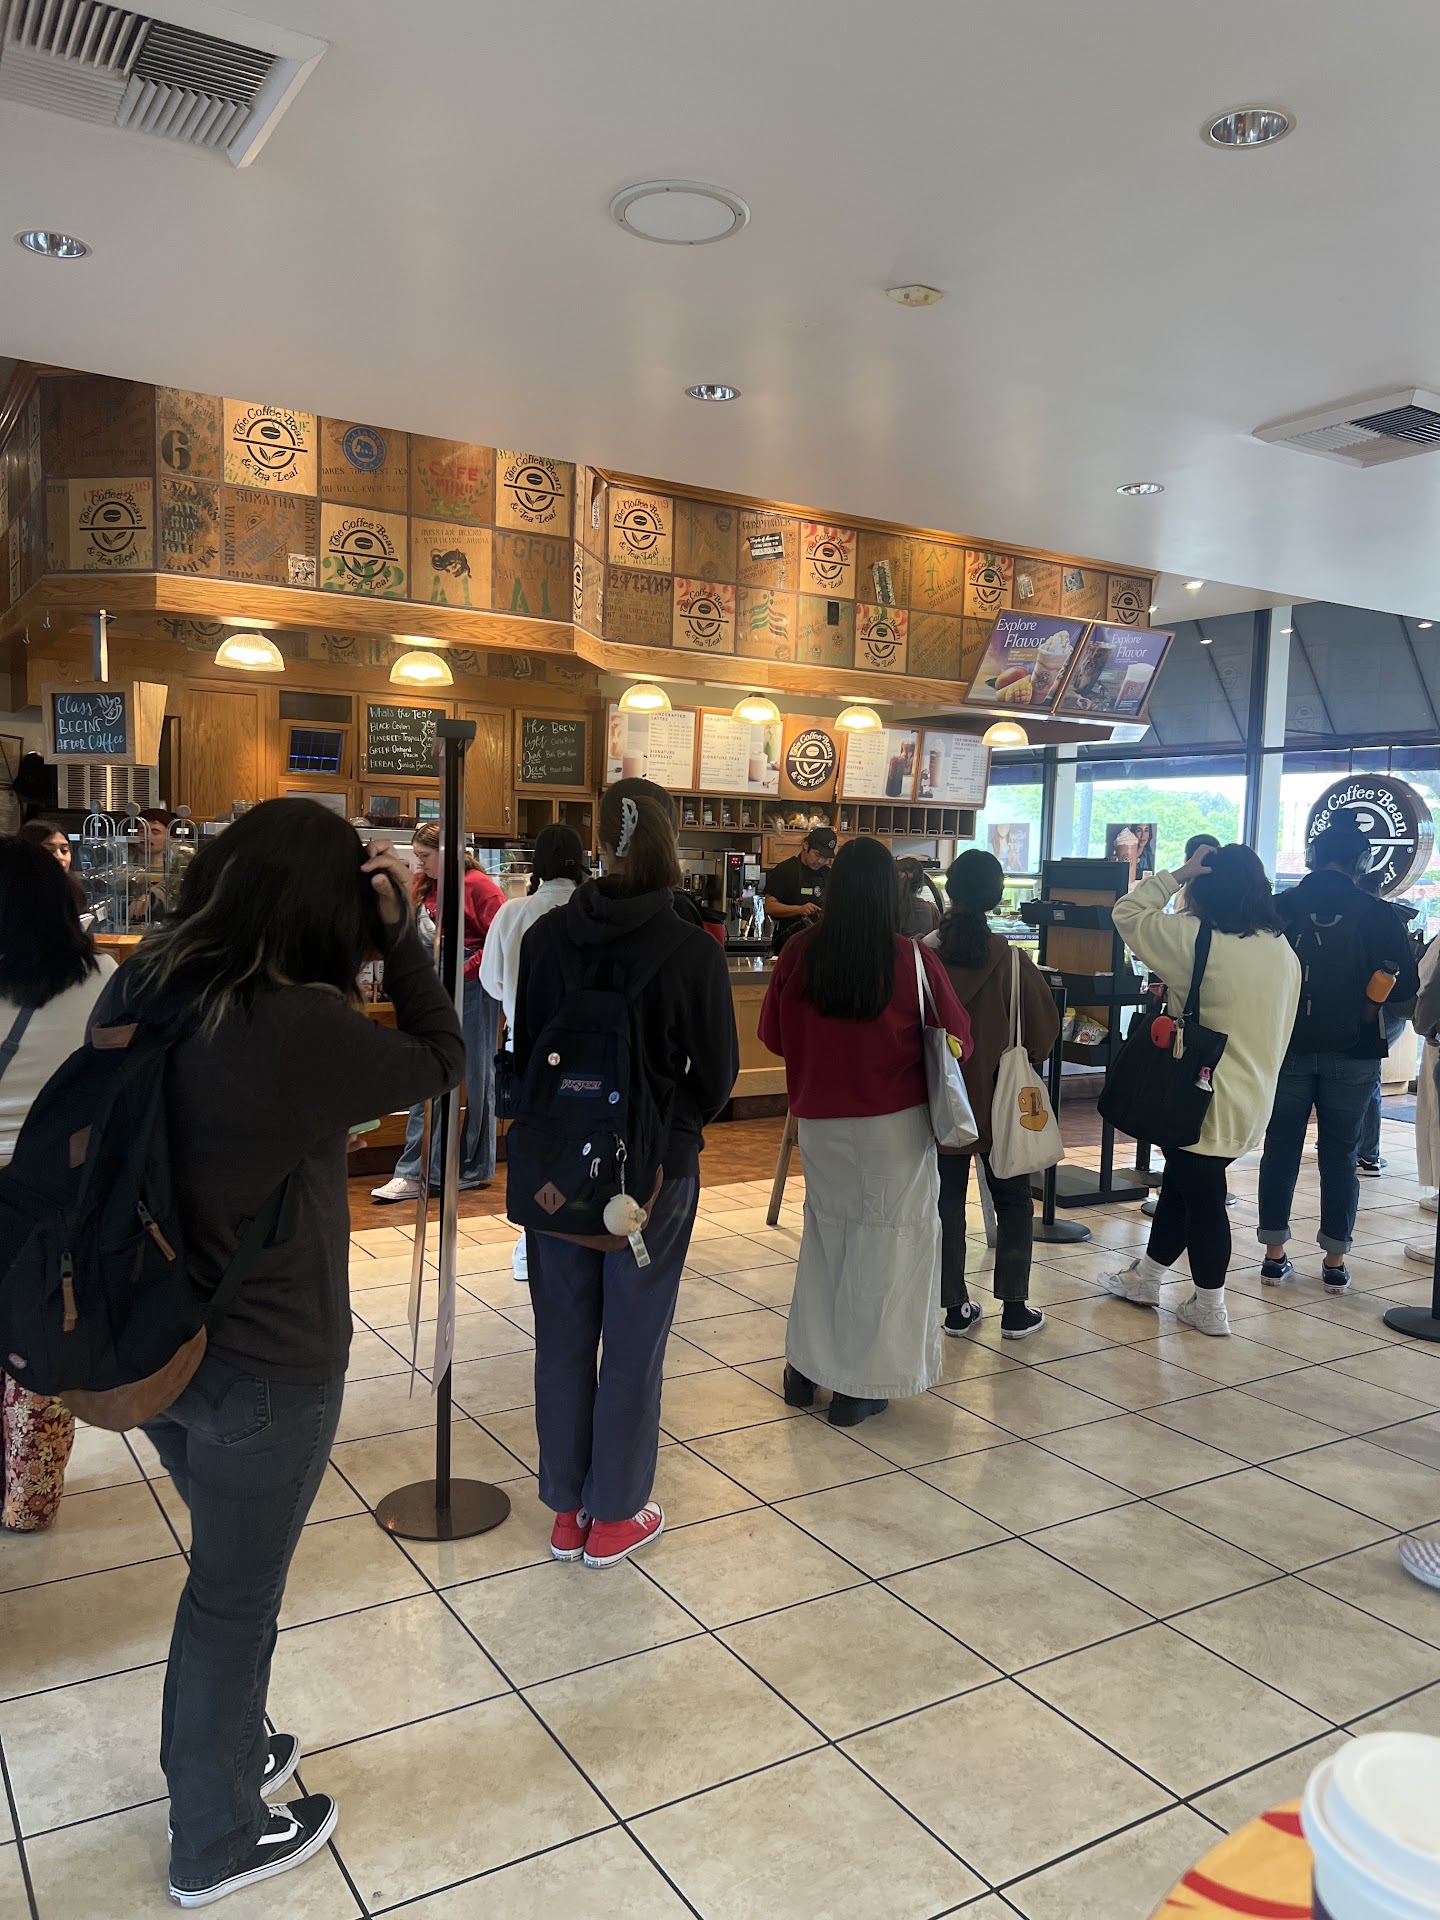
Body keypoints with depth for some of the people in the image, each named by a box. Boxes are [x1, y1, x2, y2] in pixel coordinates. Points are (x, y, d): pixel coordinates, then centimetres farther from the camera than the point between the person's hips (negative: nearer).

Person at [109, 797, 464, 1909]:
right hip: (266, 1370, -7)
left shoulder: (140, 985, -7)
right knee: (236, 1594, 15)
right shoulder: (304, 1028, -28)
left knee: (230, 1562, 29)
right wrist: (400, 929, -11)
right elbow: (441, 1062, -13)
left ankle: (221, 1755, 50)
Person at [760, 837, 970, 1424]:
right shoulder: (911, 960, -14)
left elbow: (772, 1035, 4)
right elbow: (957, 1039, -3)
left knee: (823, 1234, 19)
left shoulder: (797, 956, -8)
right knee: (883, 1243, 9)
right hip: (894, 1125, -3)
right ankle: (861, 1386, 17)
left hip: (818, 1123, 3)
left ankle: (805, 1367, 28)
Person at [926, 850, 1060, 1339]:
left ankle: (955, 1307, 18)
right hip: (997, 1099, -1)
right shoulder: (1011, 959, -15)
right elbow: (1044, 1029, -5)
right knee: (1013, 1201, 15)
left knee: (947, 1202, 12)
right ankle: (1014, 1307, 16)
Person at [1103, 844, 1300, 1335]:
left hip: (1206, 1100, -8)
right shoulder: (1284, 950, 5)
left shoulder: (1199, 940, -19)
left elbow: (1127, 913, -9)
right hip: (1253, 1096, 8)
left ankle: (1209, 1307, 18)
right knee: (1182, 1183, 20)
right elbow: (1277, 1026, 15)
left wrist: (1176, 875, -6)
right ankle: (1146, 1277, 33)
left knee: (1202, 1193, 6)